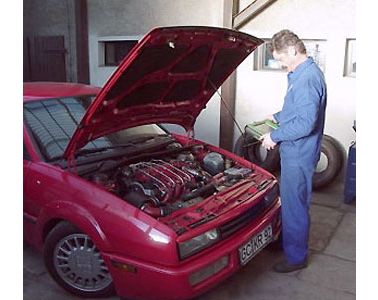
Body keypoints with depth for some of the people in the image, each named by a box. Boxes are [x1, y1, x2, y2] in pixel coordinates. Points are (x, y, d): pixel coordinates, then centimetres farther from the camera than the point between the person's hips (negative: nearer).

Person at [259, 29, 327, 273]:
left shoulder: (307, 79, -23)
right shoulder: (302, 73, 12)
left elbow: (306, 123, -28)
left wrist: (275, 137, -19)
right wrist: (278, 117, 19)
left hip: (299, 155, -10)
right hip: (294, 152, 10)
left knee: (295, 206, 3)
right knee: (290, 203, 22)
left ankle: (296, 258, 19)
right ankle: (289, 242, 40)